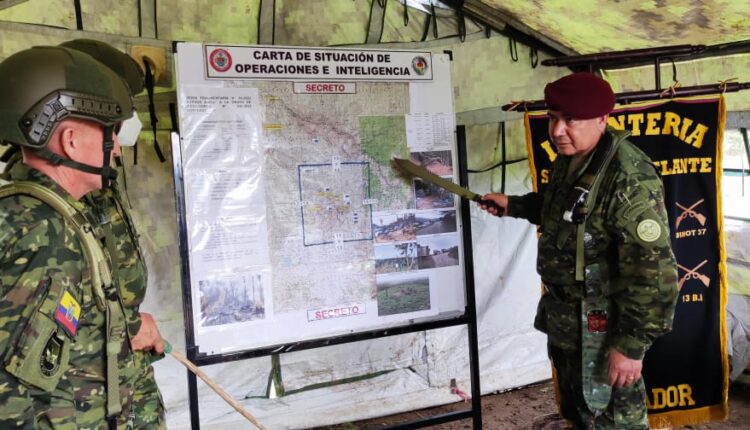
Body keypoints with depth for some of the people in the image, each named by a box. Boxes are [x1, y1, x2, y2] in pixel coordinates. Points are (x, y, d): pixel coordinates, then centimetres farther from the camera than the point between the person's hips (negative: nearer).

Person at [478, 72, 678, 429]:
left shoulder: (629, 177, -27)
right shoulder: (566, 160, 4)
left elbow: (652, 268, -28)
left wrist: (633, 342, -26)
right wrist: (513, 206, 15)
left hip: (602, 326, -9)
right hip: (563, 318, 9)